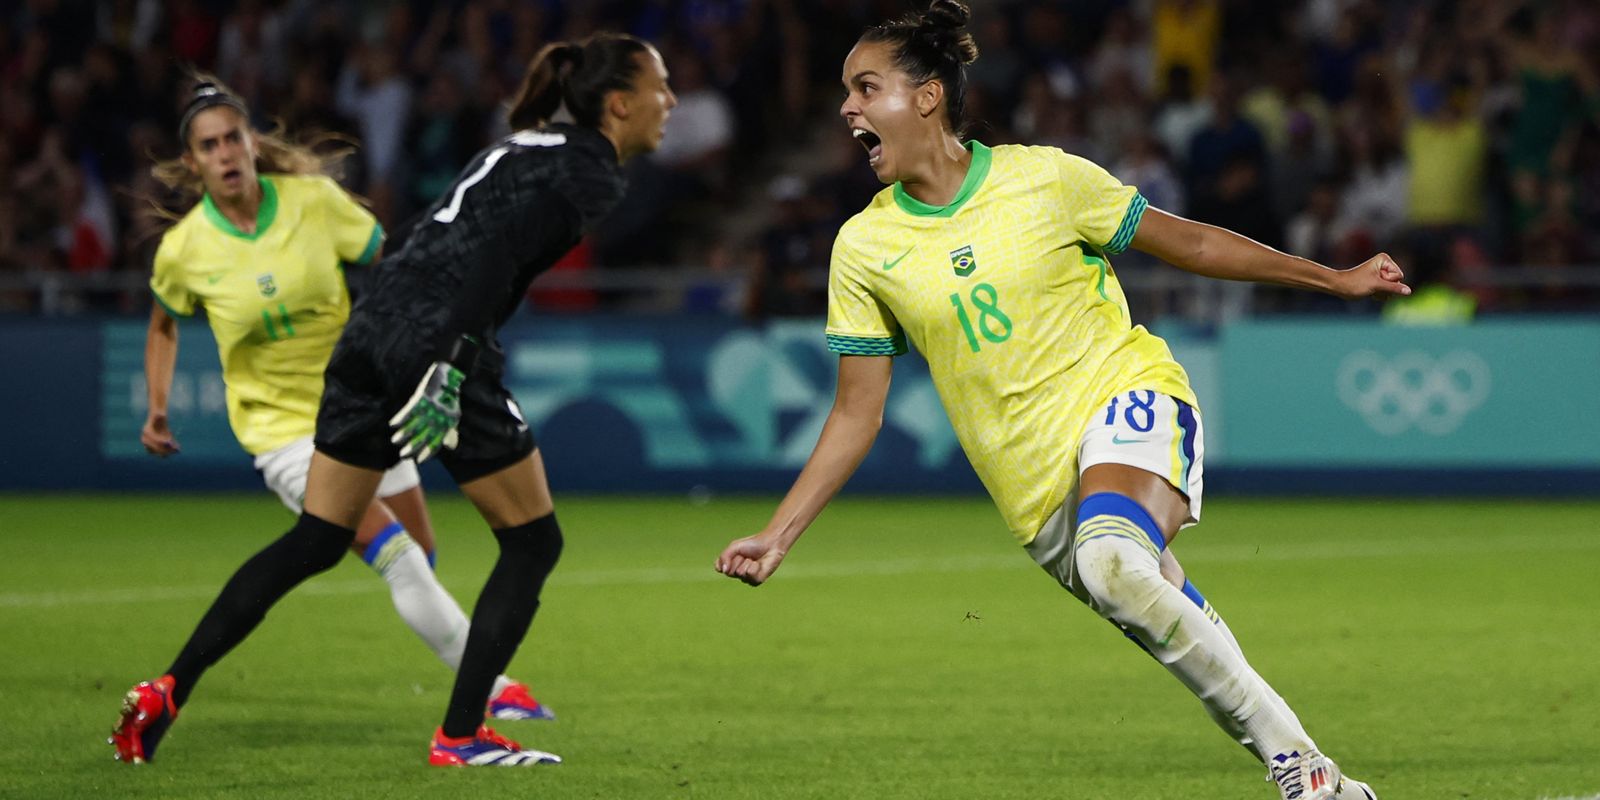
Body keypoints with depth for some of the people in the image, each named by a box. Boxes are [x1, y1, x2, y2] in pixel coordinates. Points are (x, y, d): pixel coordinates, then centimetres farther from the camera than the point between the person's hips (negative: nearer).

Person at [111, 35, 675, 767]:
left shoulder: (529, 145, 24)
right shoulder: (589, 175, -3)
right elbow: (497, 256, -16)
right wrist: (451, 369, -23)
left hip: (372, 334, 8)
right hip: (436, 347, -8)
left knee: (314, 542, 12)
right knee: (532, 542, 7)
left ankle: (168, 689, 5)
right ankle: (459, 736, 5)